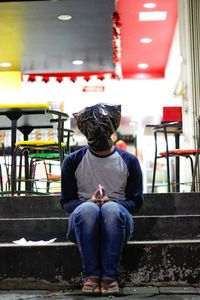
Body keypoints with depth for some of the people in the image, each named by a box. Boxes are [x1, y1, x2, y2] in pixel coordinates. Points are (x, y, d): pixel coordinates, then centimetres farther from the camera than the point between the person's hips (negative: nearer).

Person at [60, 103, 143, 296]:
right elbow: (66, 202, 6)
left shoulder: (129, 161, 7)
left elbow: (136, 202, 5)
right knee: (87, 208, -36)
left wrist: (109, 202, -15)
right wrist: (90, 201, -16)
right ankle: (91, 275, -30)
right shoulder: (72, 161, 7)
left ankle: (110, 276, -32)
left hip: (118, 221, 0)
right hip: (83, 221, 0)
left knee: (112, 209, -36)